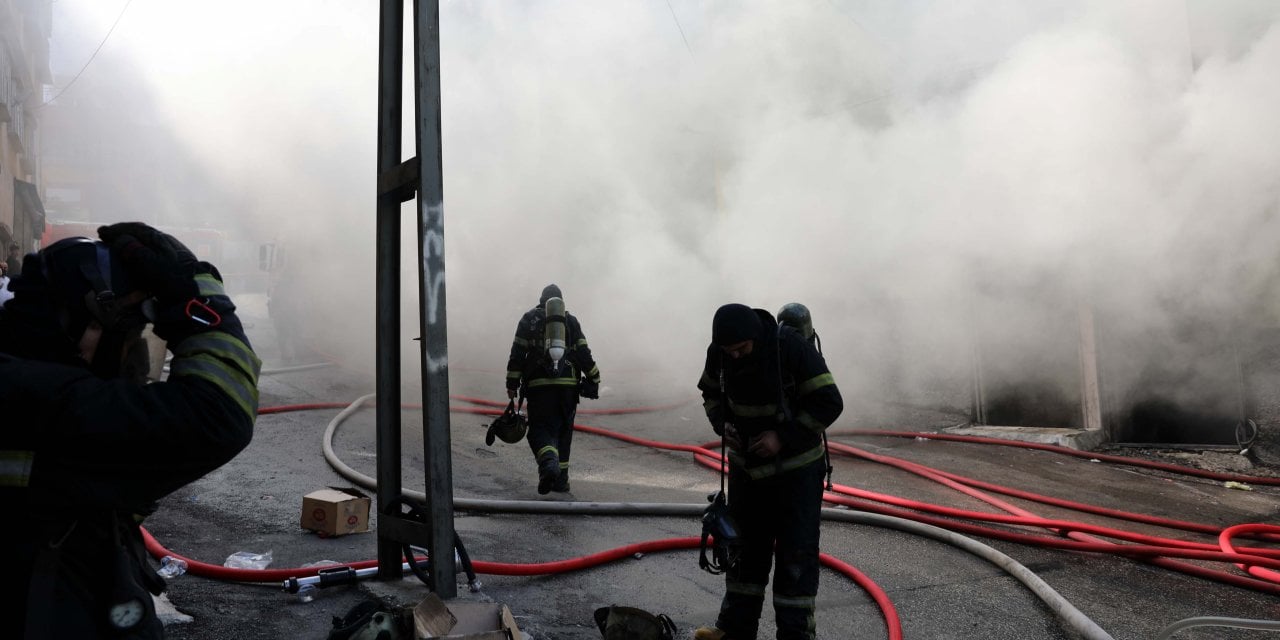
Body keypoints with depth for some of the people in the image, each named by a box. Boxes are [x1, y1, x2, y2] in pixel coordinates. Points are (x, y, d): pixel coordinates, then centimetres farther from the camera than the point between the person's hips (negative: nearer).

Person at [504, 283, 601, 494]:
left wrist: (512, 384, 6)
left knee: (540, 429, -1)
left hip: (539, 384, -2)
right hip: (568, 384, 2)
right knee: (563, 431, 13)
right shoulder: (571, 320, 15)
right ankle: (561, 479, 14)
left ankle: (549, 462, -30)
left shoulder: (529, 318, 11)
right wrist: (593, 380, 11)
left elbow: (517, 353, 5)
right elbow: (583, 352, 7)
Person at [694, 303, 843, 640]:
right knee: (745, 548, 16)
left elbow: (829, 403, -22)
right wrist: (722, 423, -8)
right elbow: (710, 392, 11)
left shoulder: (792, 347, -24)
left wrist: (783, 437, -26)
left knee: (796, 555, -1)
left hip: (795, 468, -5)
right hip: (745, 465, 5)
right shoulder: (719, 352, -9)